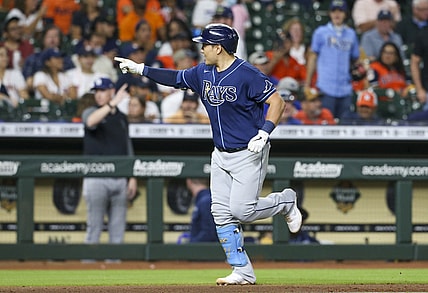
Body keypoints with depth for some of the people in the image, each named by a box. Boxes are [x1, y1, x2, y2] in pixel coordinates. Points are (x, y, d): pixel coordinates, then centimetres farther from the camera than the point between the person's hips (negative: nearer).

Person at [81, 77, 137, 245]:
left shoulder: (121, 118, 16)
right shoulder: (90, 112, 3)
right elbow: (91, 122, -24)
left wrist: (132, 178, 9)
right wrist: (113, 103, -35)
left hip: (120, 180, 4)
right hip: (96, 179, -4)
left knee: (118, 229, 4)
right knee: (94, 226, -5)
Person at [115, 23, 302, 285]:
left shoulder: (247, 74, -17)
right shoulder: (203, 73, 6)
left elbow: (277, 102, -18)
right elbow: (176, 78, 21)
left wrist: (264, 132, -28)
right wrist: (140, 69, 18)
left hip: (249, 154, -8)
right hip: (221, 155, 8)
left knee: (241, 210, -14)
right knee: (222, 214, 0)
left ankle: (285, 201, 15)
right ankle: (243, 272, 5)